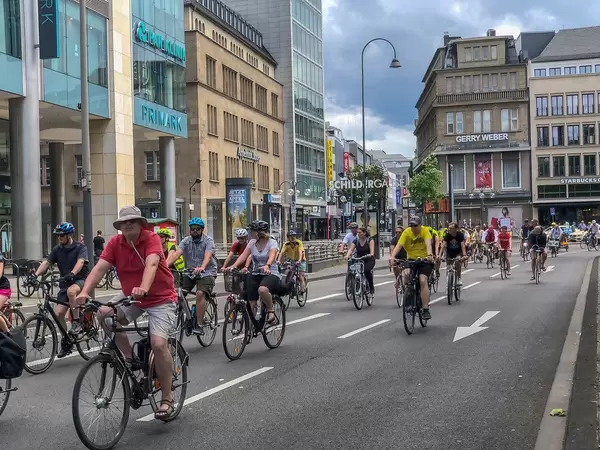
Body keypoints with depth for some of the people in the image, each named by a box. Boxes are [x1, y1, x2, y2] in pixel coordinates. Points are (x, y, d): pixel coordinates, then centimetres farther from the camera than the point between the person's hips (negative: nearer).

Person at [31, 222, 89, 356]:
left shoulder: (80, 248, -7)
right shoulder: (57, 250, 6)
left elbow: (80, 261, -26)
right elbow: (46, 262, -5)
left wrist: (72, 273, -45)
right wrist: (35, 274, -24)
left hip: (81, 280, -5)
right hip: (65, 283, 5)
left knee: (71, 291, -39)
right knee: (58, 313, -8)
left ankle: (77, 323, -23)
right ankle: (66, 342, 12)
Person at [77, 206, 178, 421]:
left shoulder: (152, 239, -16)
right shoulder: (115, 243, -4)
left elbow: (151, 264, -34)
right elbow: (100, 268, -14)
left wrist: (143, 288, -52)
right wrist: (85, 292, -31)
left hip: (161, 299, -5)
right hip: (131, 298, 5)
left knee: (158, 344, -20)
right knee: (103, 313, -20)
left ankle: (167, 399, -3)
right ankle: (130, 357, 0)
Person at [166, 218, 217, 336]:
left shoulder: (208, 241, -6)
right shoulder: (186, 241, 4)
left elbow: (207, 256, -24)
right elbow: (176, 254, -12)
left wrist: (202, 268, -45)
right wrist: (165, 264, -31)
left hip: (207, 272, -5)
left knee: (200, 293, -27)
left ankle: (199, 325, -23)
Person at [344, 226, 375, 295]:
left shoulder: (370, 240, -5)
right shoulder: (356, 240, 3)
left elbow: (372, 250, -18)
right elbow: (351, 249, -8)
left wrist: (371, 254, -39)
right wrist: (347, 255, -28)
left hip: (369, 260, -3)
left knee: (367, 271, -30)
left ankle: (371, 287, -9)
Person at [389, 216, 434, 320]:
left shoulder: (425, 231, -12)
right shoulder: (406, 232, -8)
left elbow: (428, 244, -28)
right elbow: (399, 245, -20)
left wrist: (429, 255, -48)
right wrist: (392, 256, -38)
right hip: (411, 260, 3)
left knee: (422, 280, -21)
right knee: (406, 274, -25)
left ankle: (426, 310, -17)